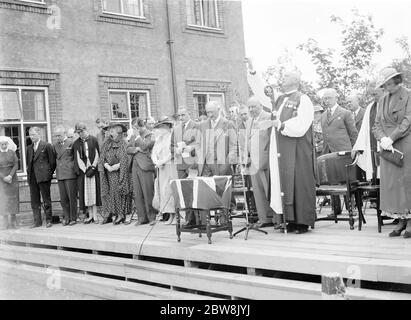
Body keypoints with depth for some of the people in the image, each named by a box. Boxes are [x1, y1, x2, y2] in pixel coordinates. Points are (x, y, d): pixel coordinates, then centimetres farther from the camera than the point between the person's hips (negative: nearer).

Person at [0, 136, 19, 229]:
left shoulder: (12, 152, 6)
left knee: (13, 199, 3)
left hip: (12, 179, 2)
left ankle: (13, 222, 9)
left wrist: (10, 176, -14)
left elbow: (16, 166, -1)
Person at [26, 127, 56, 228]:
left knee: (46, 200, 0)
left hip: (44, 176, -5)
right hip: (32, 177, 6)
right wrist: (29, 173, 9)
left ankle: (48, 220, 7)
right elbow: (28, 162, 19)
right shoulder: (29, 148, 15)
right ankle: (37, 221, 12)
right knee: (34, 201, 6)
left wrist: (49, 173, -2)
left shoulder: (47, 146, -2)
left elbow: (52, 161, -1)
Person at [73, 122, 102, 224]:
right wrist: (86, 169, -8)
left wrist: (92, 167, -10)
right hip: (83, 170, 2)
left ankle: (95, 216, 0)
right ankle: (90, 215, 6)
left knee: (94, 191, -3)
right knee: (86, 192, 1)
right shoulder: (76, 143, 7)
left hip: (93, 169, -2)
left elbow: (97, 155, 1)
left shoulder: (94, 140, 2)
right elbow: (78, 158, 3)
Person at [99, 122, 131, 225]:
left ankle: (121, 214, -3)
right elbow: (102, 157, 7)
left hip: (119, 172, -4)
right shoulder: (106, 143, 14)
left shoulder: (122, 143, 0)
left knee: (118, 192, -7)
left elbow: (124, 160, -7)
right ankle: (111, 213, 6)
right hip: (108, 172, 5)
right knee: (108, 193, 1)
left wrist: (115, 166, -16)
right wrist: (107, 166, -11)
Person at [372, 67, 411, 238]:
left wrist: (391, 138, -17)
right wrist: (382, 139, -8)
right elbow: (377, 125, 11)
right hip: (388, 148, 5)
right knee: (390, 183, 1)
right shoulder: (383, 100, 15)